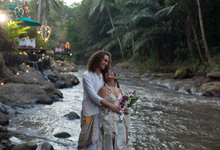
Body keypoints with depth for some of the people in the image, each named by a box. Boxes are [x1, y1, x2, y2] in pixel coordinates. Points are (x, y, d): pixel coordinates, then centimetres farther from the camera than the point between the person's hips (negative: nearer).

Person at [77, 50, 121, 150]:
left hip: (100, 112, 6)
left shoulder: (103, 76, 12)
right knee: (88, 139, -1)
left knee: (96, 138, 12)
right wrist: (110, 105, -23)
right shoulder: (87, 75, -9)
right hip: (90, 113, -6)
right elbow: (93, 96, -17)